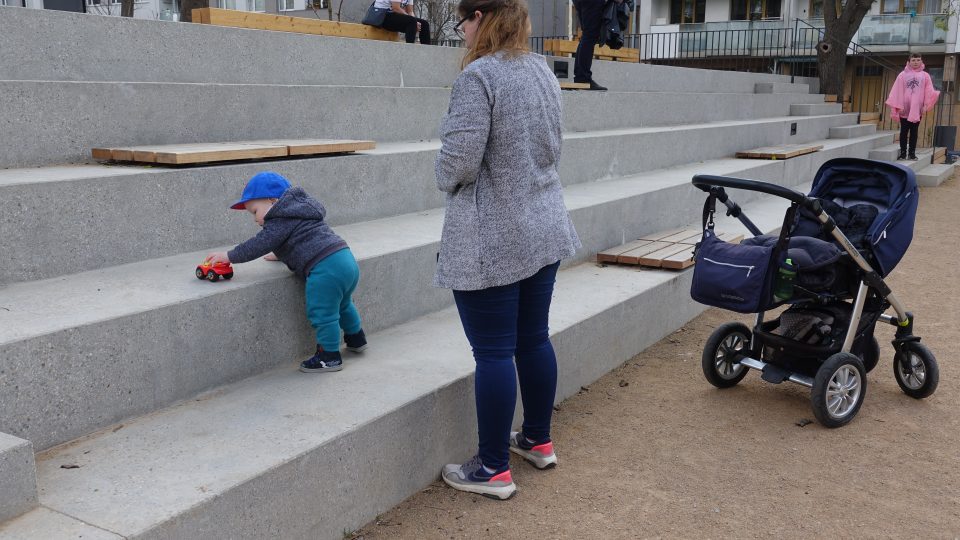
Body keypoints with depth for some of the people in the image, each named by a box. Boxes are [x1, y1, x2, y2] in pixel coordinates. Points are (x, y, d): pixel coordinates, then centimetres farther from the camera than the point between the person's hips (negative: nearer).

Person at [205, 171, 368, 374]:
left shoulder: (281, 221, -4)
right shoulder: (297, 213, 27)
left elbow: (259, 245, -10)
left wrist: (230, 256, -5)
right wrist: (281, 254, 53)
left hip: (326, 268, -11)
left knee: (322, 313, 0)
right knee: (342, 304, 29)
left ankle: (330, 356, 8)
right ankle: (356, 339, 47)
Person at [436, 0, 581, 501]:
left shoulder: (478, 76, -17)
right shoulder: (543, 72, 9)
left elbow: (458, 162, -20)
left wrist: (447, 179, 0)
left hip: (491, 241, -8)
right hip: (545, 230, 8)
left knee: (493, 353, 1)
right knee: (534, 339, 18)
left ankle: (493, 469, 13)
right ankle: (538, 440, 33)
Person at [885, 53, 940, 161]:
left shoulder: (925, 76, 7)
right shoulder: (903, 75, 3)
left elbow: (929, 92, 2)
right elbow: (898, 91, -1)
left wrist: (926, 106, -7)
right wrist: (899, 106, -8)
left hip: (917, 109, 1)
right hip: (905, 108, -1)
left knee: (914, 131, 5)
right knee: (904, 131, 2)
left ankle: (912, 152, 8)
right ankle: (903, 152, 5)